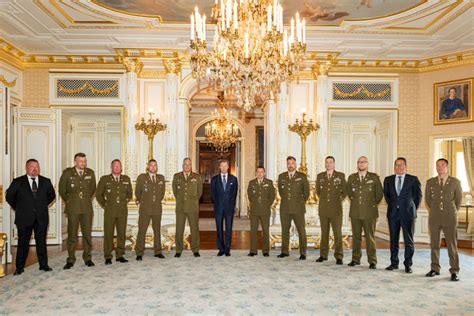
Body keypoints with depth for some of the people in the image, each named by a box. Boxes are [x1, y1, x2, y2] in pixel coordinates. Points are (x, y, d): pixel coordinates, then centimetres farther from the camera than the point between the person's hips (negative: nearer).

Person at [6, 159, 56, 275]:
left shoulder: (46, 182, 4)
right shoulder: (18, 182, -2)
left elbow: (52, 195, 19)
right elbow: (9, 196, 10)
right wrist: (18, 208, 9)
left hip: (41, 218, 2)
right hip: (24, 218, -1)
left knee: (41, 242, 8)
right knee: (23, 243, 4)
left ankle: (43, 265, 17)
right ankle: (19, 267, 16)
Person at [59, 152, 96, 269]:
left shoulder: (90, 173, 5)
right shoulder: (67, 173, -1)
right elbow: (62, 190, 10)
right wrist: (69, 201, 13)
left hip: (87, 208, 2)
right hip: (73, 208, -2)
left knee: (87, 234, 5)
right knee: (72, 235, 2)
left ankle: (88, 258, 15)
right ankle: (70, 260, 13)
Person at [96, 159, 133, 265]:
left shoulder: (126, 179, 8)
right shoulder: (104, 179, 3)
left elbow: (130, 193, 20)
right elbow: (98, 194, 9)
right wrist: (105, 205, 7)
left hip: (123, 211, 2)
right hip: (109, 211, -2)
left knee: (122, 233, 4)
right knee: (108, 234, 0)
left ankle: (120, 255, 13)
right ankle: (108, 257, 9)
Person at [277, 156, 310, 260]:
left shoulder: (302, 176, 1)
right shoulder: (281, 176, 9)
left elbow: (306, 192, 9)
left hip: (298, 208, -2)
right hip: (284, 208, 3)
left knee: (301, 231, -1)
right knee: (285, 230, 7)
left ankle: (303, 253, 8)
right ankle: (284, 251, 18)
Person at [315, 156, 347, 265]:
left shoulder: (341, 176, 1)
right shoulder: (320, 176, 7)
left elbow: (344, 191, 8)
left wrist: (338, 200, 10)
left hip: (336, 209, -2)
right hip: (323, 208, 2)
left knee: (337, 233, -2)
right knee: (324, 233, 8)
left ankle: (339, 257, 5)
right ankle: (323, 255, 16)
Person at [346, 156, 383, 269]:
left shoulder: (374, 177, 0)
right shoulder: (351, 177, 8)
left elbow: (379, 193, 6)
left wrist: (373, 204, 8)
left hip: (369, 213, -3)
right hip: (355, 212, 3)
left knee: (370, 237, 0)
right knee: (356, 236, 9)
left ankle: (372, 261, 8)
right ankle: (355, 259, 18)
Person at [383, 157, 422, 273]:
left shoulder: (413, 180, 1)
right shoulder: (388, 180, 8)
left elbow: (418, 195, 5)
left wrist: (412, 208, 5)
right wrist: (392, 205, 12)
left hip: (407, 213, -2)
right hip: (392, 213, 2)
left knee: (409, 240, 2)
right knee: (393, 239, 8)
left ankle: (408, 264, 14)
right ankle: (394, 263, 19)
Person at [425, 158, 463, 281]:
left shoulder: (455, 182, 1)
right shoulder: (430, 182, 5)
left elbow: (458, 199, 11)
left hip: (450, 218, -2)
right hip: (434, 218, 2)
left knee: (452, 245, 0)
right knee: (434, 244, 7)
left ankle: (454, 271, 10)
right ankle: (435, 269, 18)